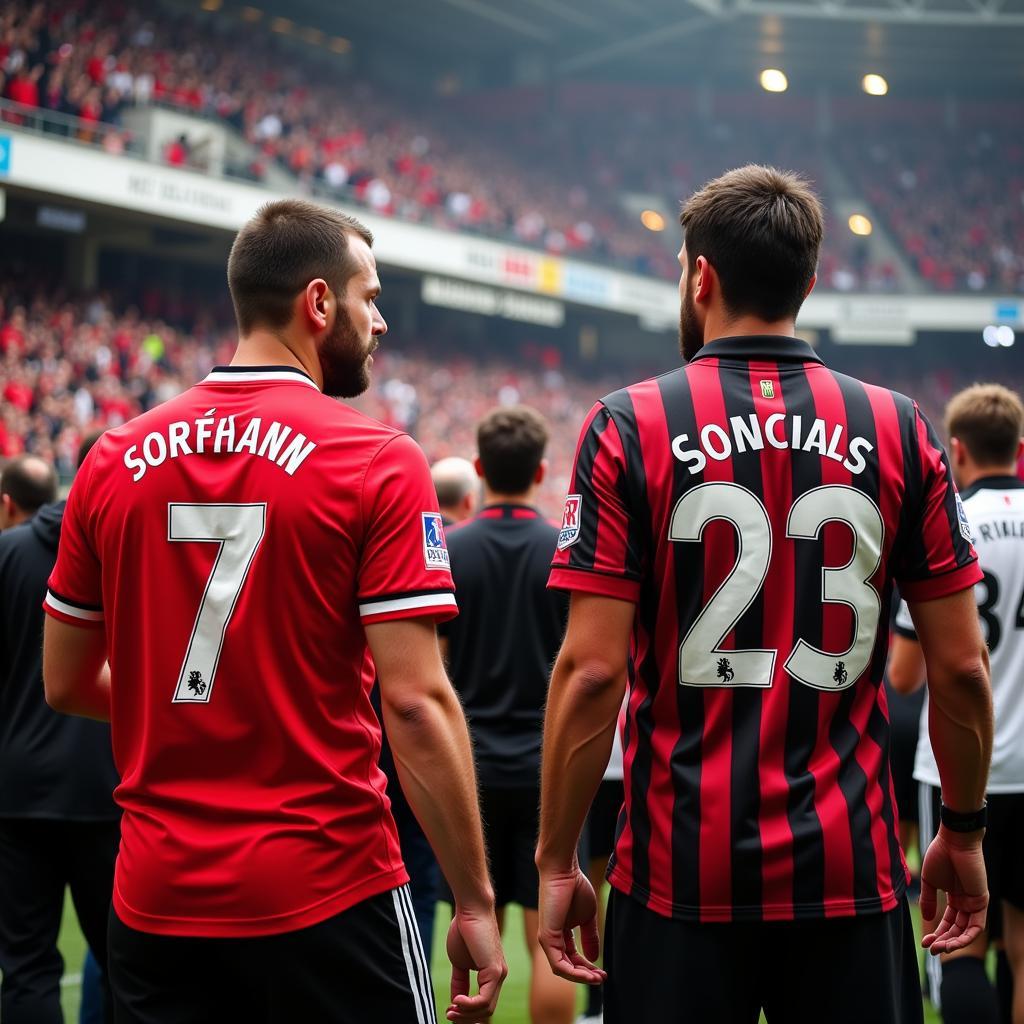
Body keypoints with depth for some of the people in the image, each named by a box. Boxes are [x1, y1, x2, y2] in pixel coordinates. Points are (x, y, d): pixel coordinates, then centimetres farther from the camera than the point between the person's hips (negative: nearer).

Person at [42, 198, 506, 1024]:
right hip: (326, 897, -4)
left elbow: (66, 683, 11)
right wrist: (476, 902, -9)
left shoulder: (116, 459, 3)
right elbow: (415, 703, -15)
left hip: (155, 904, 4)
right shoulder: (378, 462, -10)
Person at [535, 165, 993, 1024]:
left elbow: (592, 670, -11)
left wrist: (557, 862, -2)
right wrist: (964, 832, 15)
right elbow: (961, 667, 1)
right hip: (852, 871, 2)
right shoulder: (898, 431, 0)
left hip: (681, 875, -2)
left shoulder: (629, 428, -6)